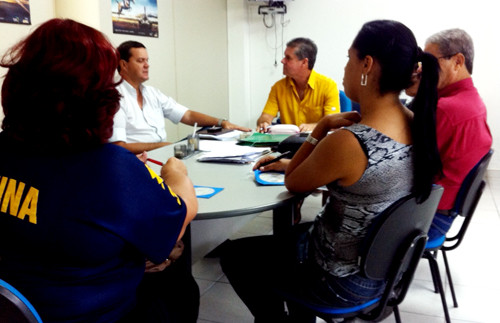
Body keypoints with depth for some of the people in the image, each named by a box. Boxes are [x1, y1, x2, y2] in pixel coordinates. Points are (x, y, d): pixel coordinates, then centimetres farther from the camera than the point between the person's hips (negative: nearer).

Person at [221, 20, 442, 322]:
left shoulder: (347, 142, -33)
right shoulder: (417, 125, -7)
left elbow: (293, 183, -13)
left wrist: (323, 126, -14)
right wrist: (294, 163, 10)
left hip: (342, 279, -8)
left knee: (234, 255, 14)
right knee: (292, 233, 34)